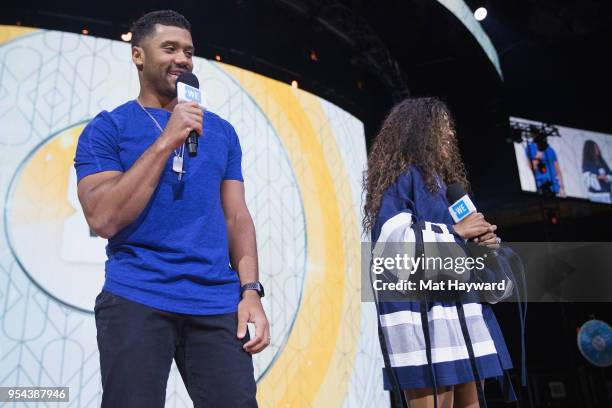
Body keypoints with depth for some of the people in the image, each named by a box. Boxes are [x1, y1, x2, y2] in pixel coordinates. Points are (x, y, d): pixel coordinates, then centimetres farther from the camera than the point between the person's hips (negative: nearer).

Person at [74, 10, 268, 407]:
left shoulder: (221, 131, 12)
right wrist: (166, 142, -14)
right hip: (136, 300, -2)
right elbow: (104, 219, -11)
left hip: (218, 303, 3)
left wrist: (251, 290, -2)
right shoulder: (107, 129, 2)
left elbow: (237, 217, 9)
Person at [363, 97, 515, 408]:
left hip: (457, 306, 9)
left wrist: (482, 240, 5)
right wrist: (454, 231, -11)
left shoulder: (442, 181, 23)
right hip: (421, 309, -9)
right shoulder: (403, 176, -4)